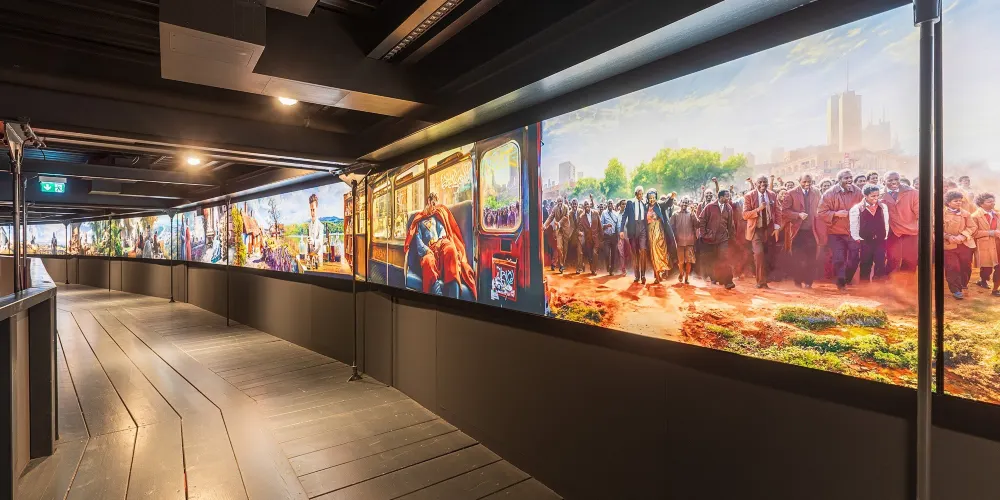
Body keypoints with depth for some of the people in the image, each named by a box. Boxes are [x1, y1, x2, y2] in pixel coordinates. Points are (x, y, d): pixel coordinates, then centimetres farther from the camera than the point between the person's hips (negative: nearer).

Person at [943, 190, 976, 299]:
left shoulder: (966, 214, 0)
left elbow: (972, 227, 3)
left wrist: (963, 236, -13)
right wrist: (948, 236, -18)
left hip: (965, 244, 3)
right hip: (949, 245, -3)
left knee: (966, 266, 10)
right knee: (952, 268, -5)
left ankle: (963, 284, 35)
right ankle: (955, 290, 4)